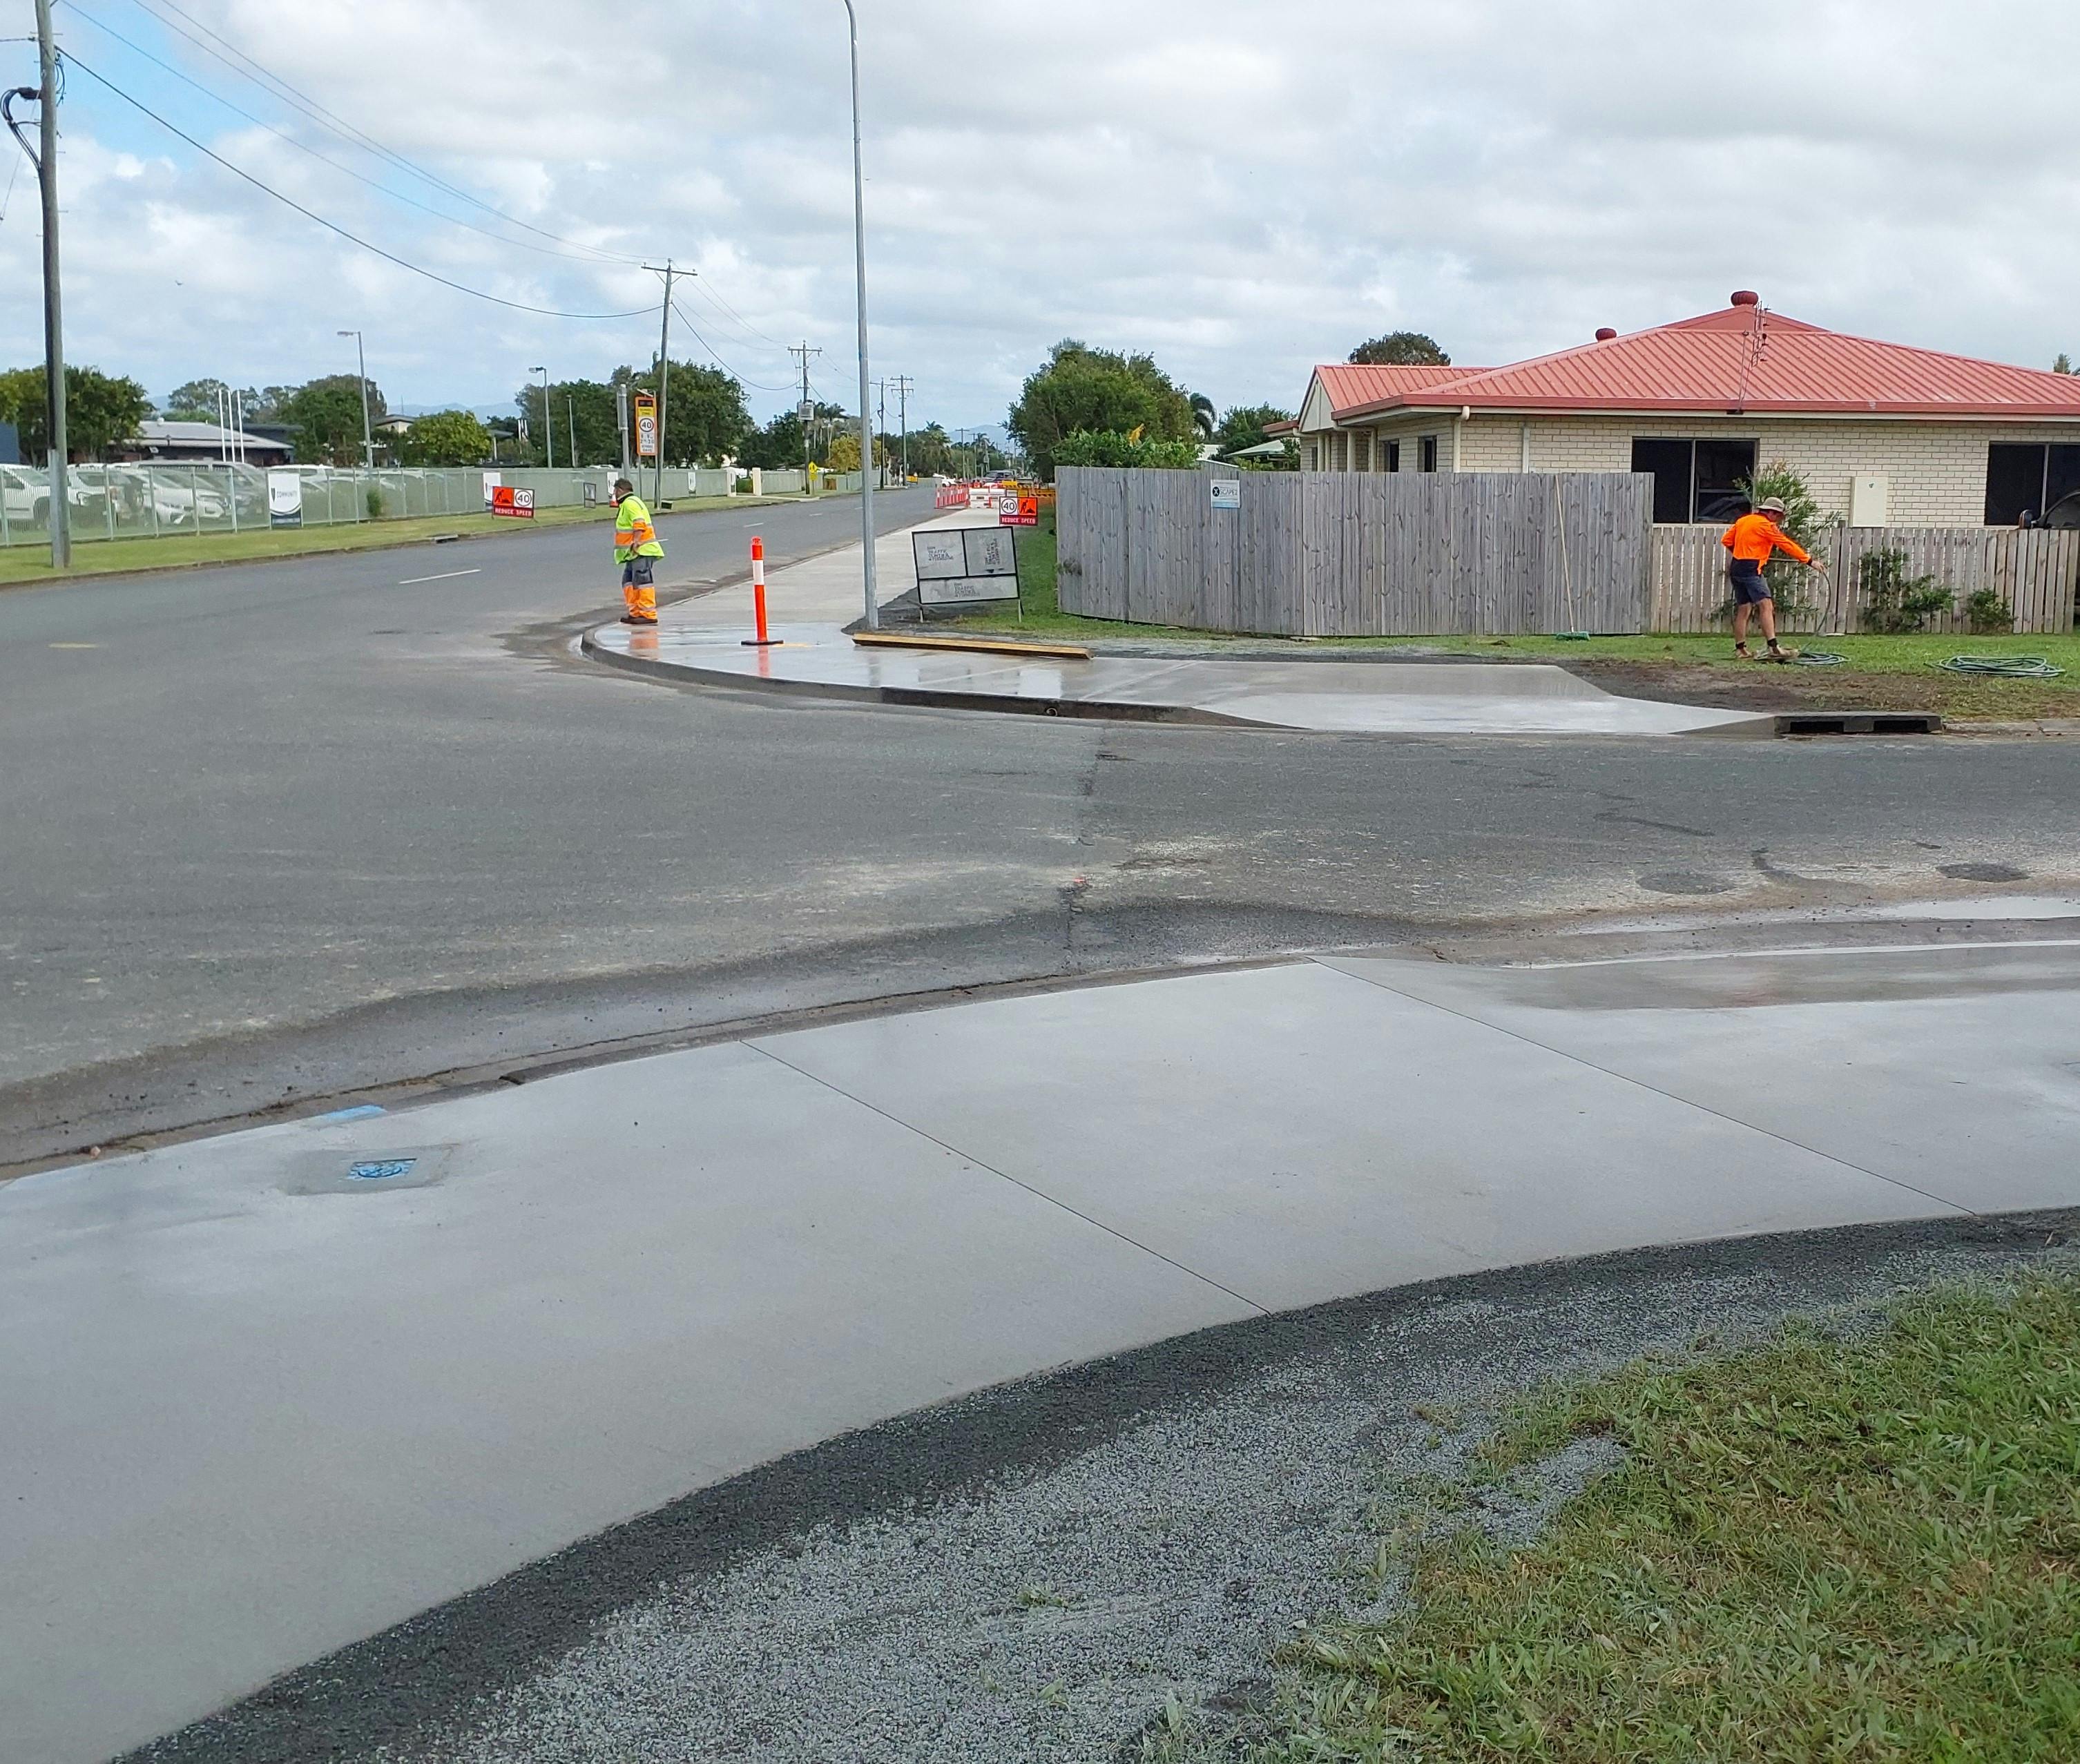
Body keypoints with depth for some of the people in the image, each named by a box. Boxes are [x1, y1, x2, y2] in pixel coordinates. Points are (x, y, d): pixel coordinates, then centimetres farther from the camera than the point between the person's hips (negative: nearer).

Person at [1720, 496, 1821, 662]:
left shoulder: (1743, 520, 15)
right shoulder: (1766, 526, -8)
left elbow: (1726, 540, 19)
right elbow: (1787, 545, -8)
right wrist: (1809, 561, -4)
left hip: (1736, 567, 9)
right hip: (1751, 569, -9)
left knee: (1742, 609, 14)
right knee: (1766, 605, -15)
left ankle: (1740, 649, 17)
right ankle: (1773, 647, -26)